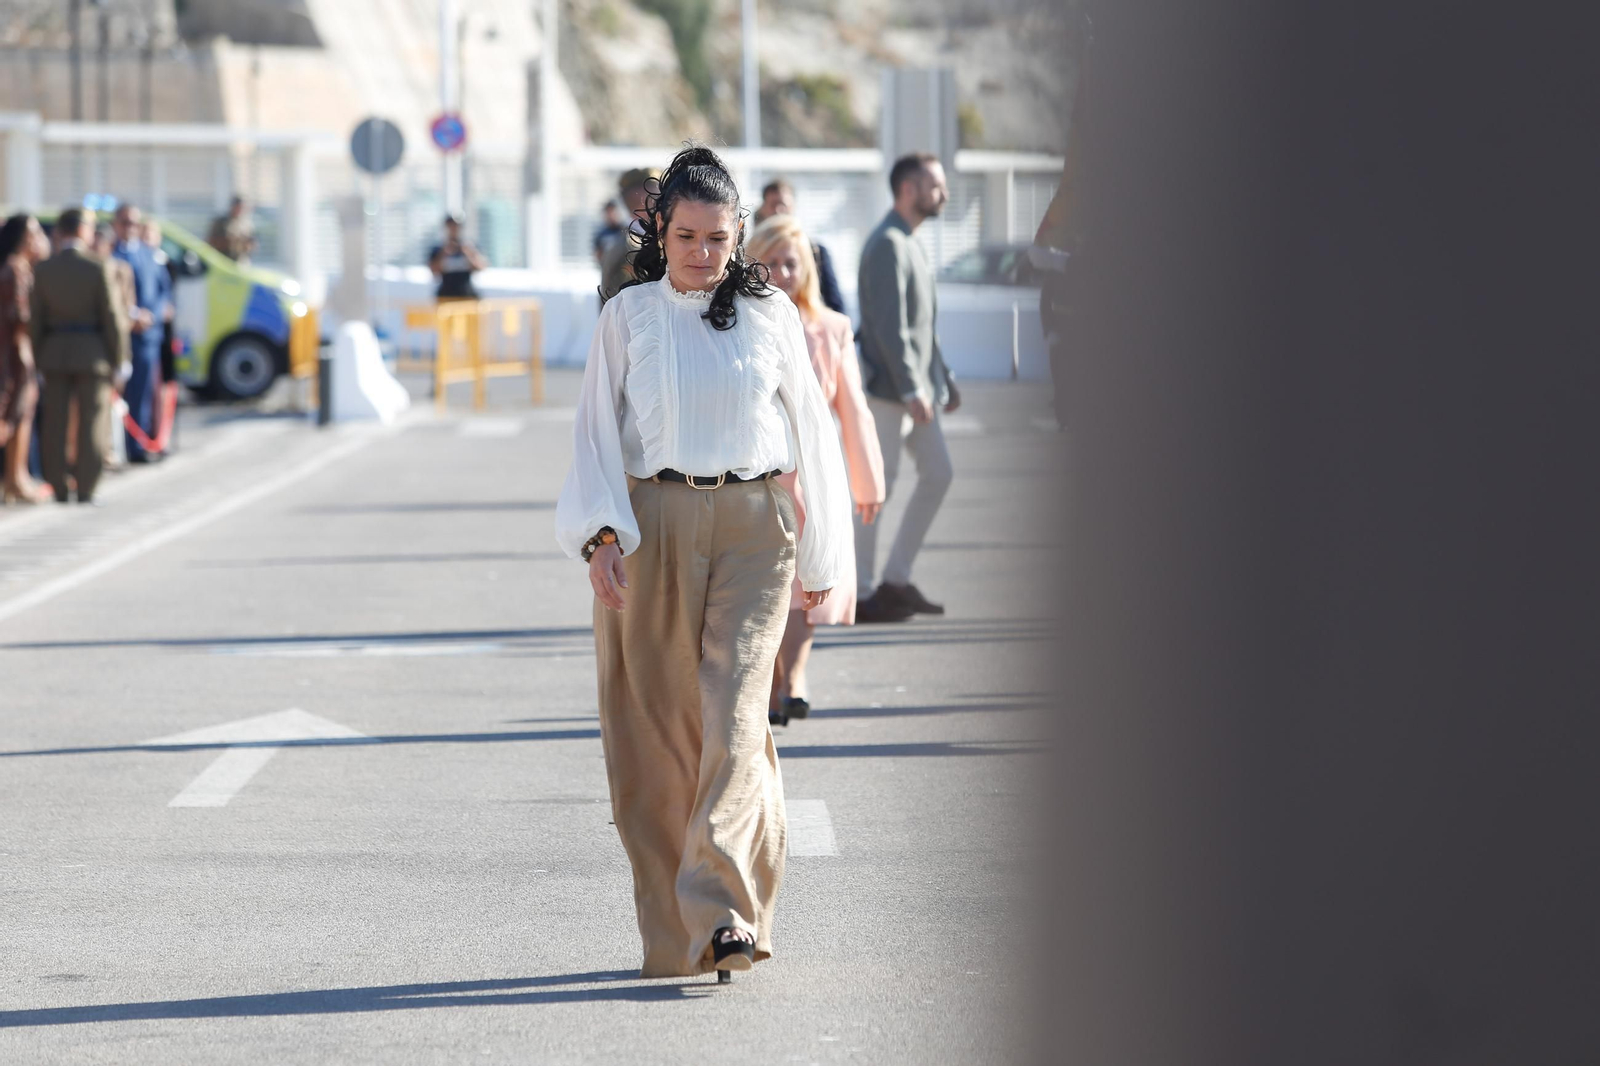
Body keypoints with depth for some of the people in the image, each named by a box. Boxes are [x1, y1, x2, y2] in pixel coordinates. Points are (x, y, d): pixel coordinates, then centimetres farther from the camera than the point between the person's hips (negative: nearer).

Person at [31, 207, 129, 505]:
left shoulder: (42, 270, -2)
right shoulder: (99, 268, -10)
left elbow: (36, 319, 1)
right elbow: (113, 317, -9)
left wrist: (37, 357, 8)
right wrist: (119, 358, -1)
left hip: (54, 354, 3)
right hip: (92, 353, -3)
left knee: (55, 424, 8)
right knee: (92, 423, 2)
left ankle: (59, 488, 9)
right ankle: (85, 489, -1)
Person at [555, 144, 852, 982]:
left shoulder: (769, 315, 6)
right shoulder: (628, 317, 6)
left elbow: (809, 431, 11)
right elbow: (597, 432, 3)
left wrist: (820, 558, 12)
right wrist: (601, 536, -11)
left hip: (751, 528, -1)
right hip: (652, 527, 1)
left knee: (733, 712, -15)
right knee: (658, 727, 1)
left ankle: (721, 911, -24)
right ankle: (669, 931, 11)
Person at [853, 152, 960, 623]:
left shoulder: (908, 244, 18)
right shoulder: (887, 245, -14)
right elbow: (890, 326, -21)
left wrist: (943, 380, 23)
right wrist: (911, 390, -24)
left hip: (916, 387, 10)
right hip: (889, 387, -10)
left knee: (937, 474, 10)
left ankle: (896, 579, 15)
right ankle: (860, 593, -1)